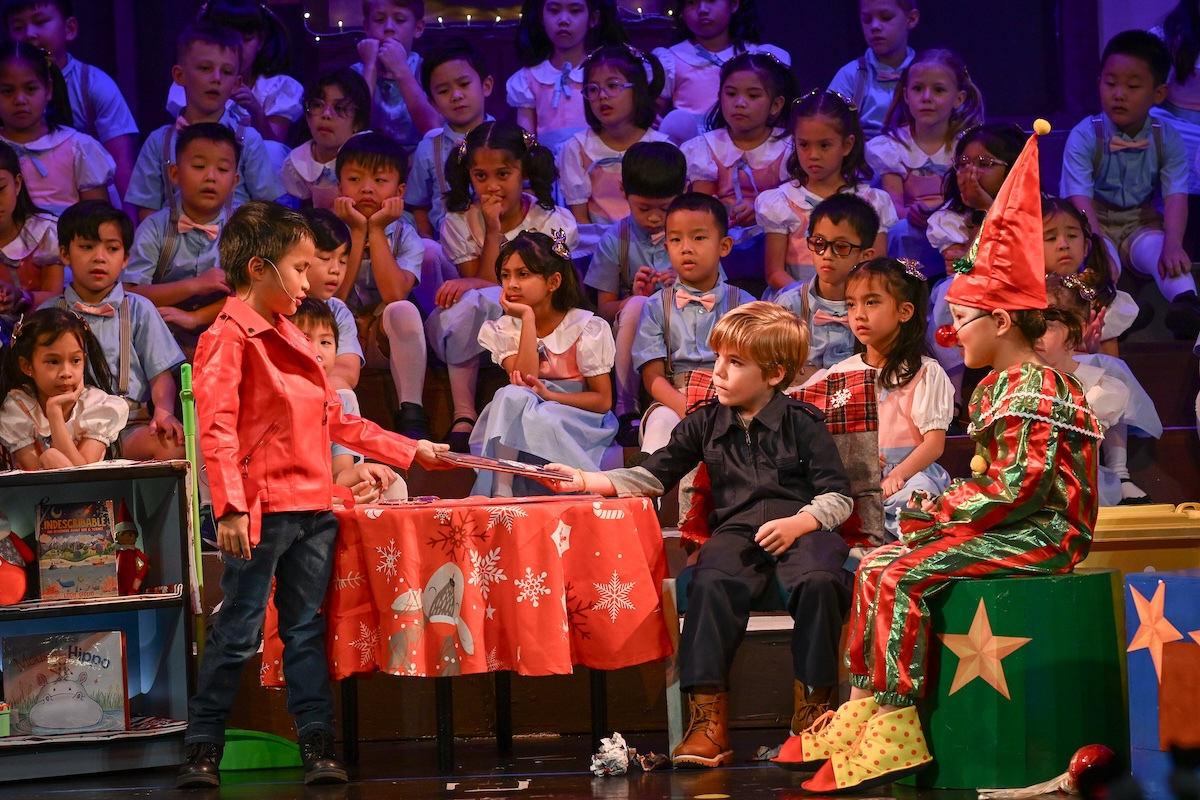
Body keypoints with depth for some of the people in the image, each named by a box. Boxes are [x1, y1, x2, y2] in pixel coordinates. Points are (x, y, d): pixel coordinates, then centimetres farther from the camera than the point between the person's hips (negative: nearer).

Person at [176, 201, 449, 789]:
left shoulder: (290, 337, 18)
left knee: (307, 629, 8)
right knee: (238, 631, -3)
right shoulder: (228, 338, -8)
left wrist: (410, 451, 24)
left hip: (313, 508, 8)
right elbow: (217, 430, -16)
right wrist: (231, 508, -25)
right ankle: (203, 749, 4)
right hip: (261, 511, -8)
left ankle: (317, 743, 10)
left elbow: (336, 423, 24)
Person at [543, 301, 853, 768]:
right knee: (712, 583, -32)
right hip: (735, 530, 2)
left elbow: (837, 497, 3)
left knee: (818, 580, -36)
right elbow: (653, 476, 19)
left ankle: (812, 710, -21)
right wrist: (587, 481, 8)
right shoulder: (705, 423, 17)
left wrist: (797, 523, -16)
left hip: (800, 526, -2)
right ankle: (708, 722, -34)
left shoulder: (802, 423, 6)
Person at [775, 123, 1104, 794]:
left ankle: (892, 733, -20)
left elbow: (1013, 489, -22)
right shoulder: (995, 387, 17)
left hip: (1042, 536, -10)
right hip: (1014, 530, 10)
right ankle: (861, 714, -5)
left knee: (898, 575, -21)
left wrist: (937, 509, -13)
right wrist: (940, 505, 3)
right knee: (877, 566, 1)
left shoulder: (1033, 392, -15)